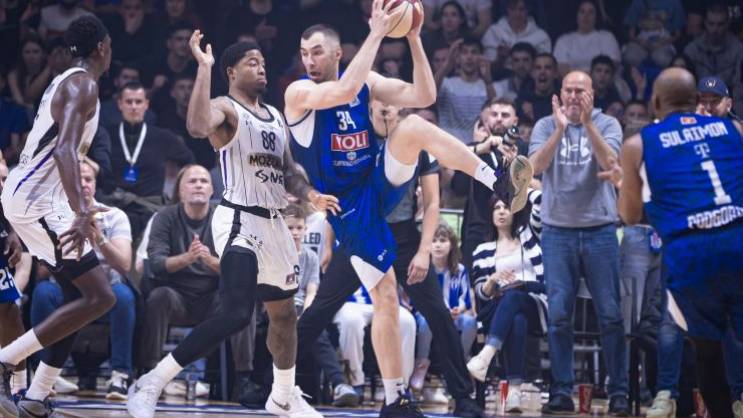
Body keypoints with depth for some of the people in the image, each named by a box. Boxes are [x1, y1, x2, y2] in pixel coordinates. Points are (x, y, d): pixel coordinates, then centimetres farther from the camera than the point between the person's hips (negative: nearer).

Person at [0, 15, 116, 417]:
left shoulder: (64, 82, 18)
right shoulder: (83, 84, -13)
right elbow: (65, 150, -28)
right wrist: (81, 212, -40)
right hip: (37, 200, -10)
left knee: (80, 296, 13)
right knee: (100, 297, -13)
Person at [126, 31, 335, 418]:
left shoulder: (276, 116, 16)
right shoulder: (225, 108, -10)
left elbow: (288, 171, 23)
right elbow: (197, 127, -34)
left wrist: (310, 194, 3)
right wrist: (203, 67, -32)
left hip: (273, 223, 9)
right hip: (239, 220, -9)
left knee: (284, 313, 20)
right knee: (236, 313, -25)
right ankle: (151, 383, -22)